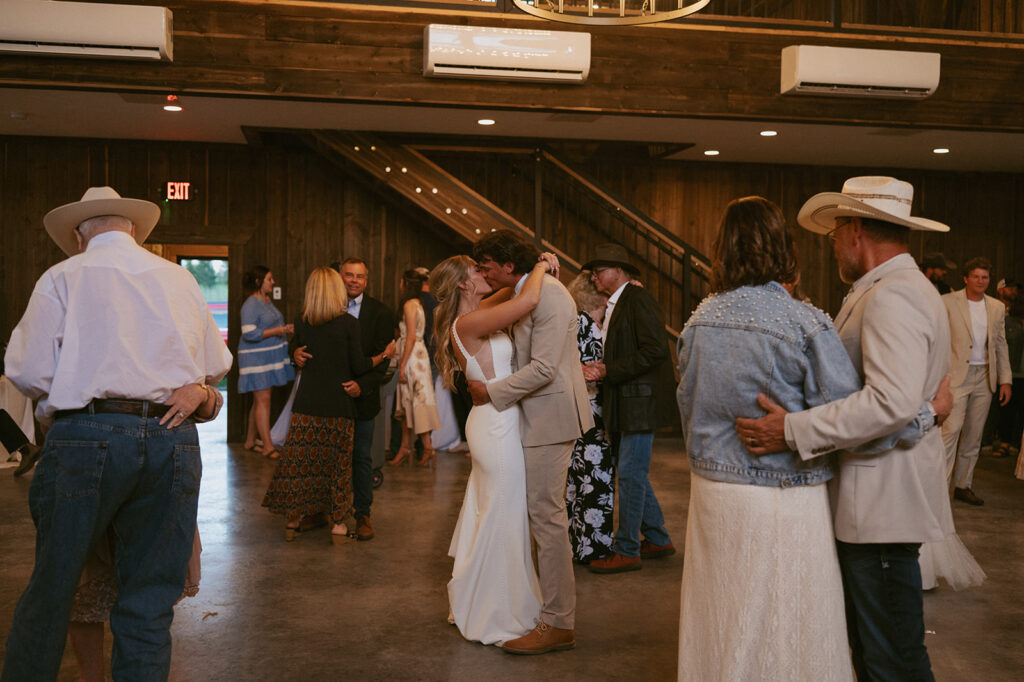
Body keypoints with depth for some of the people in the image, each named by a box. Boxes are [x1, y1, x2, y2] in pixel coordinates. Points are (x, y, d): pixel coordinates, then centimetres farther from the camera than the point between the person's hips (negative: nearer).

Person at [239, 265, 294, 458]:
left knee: (260, 400, 12)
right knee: (263, 399, -9)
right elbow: (249, 333, -23)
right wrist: (276, 331, -20)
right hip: (256, 357, -9)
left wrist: (286, 328, 9)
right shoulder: (251, 304, -15)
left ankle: (251, 441, 21)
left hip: (271, 357, 9)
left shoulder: (267, 301, 14)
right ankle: (268, 446, -8)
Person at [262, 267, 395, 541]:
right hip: (339, 404, -2)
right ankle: (338, 522, 12)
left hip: (307, 403, 2)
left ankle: (293, 518, 15)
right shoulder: (349, 324, -8)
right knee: (338, 463, 7)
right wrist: (385, 354, 8)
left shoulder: (302, 325, 1)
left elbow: (301, 360, 12)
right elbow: (359, 367, -7)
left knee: (300, 460, 9)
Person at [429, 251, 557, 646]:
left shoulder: (472, 317, 8)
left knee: (486, 514, 20)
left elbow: (512, 295, 24)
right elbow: (528, 301, -30)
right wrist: (540, 268, -12)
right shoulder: (468, 324, -20)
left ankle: (474, 606, 36)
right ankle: (495, 618, 16)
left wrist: (536, 269, 7)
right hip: (498, 427, -10)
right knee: (503, 520, 2)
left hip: (490, 425, 10)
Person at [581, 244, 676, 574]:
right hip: (622, 404, 10)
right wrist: (600, 369, 2)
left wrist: (608, 370, -19)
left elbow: (654, 351, -20)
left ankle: (626, 551, 7)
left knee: (630, 475, -3)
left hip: (640, 401, -10)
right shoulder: (614, 305, 17)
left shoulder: (638, 299, -12)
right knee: (631, 473, 15)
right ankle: (658, 539, 28)